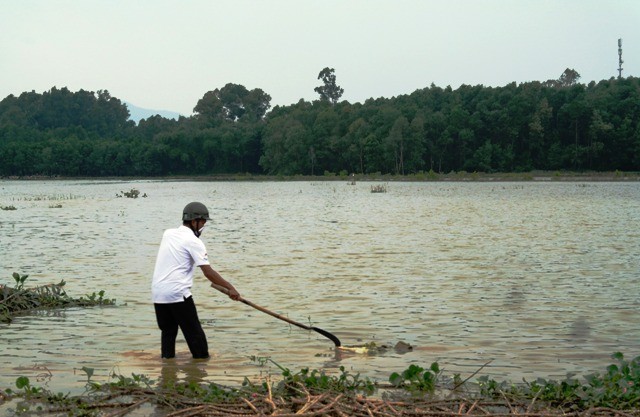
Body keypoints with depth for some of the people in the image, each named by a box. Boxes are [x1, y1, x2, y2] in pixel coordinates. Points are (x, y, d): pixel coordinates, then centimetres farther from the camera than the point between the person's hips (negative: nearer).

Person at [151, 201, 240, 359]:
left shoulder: (168, 233, 13)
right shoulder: (193, 241, -7)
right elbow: (208, 272, -14)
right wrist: (230, 288, -11)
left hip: (157, 292, 7)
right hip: (178, 293, -7)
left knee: (168, 331, 15)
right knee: (194, 332, 1)